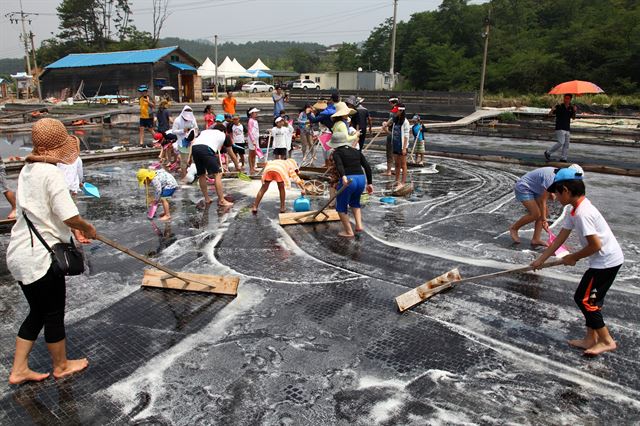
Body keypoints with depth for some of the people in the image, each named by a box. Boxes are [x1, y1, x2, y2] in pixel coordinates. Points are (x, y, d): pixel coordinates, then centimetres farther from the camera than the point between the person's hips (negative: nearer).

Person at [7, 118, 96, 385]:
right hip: (40, 256, -9)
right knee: (54, 314, 11)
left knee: (37, 313, 21)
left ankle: (19, 370, 28)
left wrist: (76, 230, 13)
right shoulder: (50, 173, -19)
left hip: (20, 254, 9)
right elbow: (71, 217, -24)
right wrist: (88, 228, -3)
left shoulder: (28, 170, 9)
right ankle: (61, 365, 30)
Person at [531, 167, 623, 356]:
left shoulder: (582, 213, -24)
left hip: (605, 261, -10)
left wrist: (573, 257, -8)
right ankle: (591, 339, 27)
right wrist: (541, 259, 14)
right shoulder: (575, 210, 7)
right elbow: (561, 238, 12)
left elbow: (595, 245, -25)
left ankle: (606, 341, 11)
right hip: (609, 259, 10)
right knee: (591, 299, 16)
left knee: (583, 299, -1)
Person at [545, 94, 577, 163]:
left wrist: (575, 111, -8)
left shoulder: (571, 108, 10)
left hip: (567, 129, 6)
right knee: (561, 143, -16)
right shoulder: (559, 106, -4)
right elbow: (550, 114, -10)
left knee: (566, 144, 3)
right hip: (560, 128, -6)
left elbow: (573, 117, 10)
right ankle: (548, 153, -2)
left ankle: (563, 158, 7)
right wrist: (552, 110, -31)